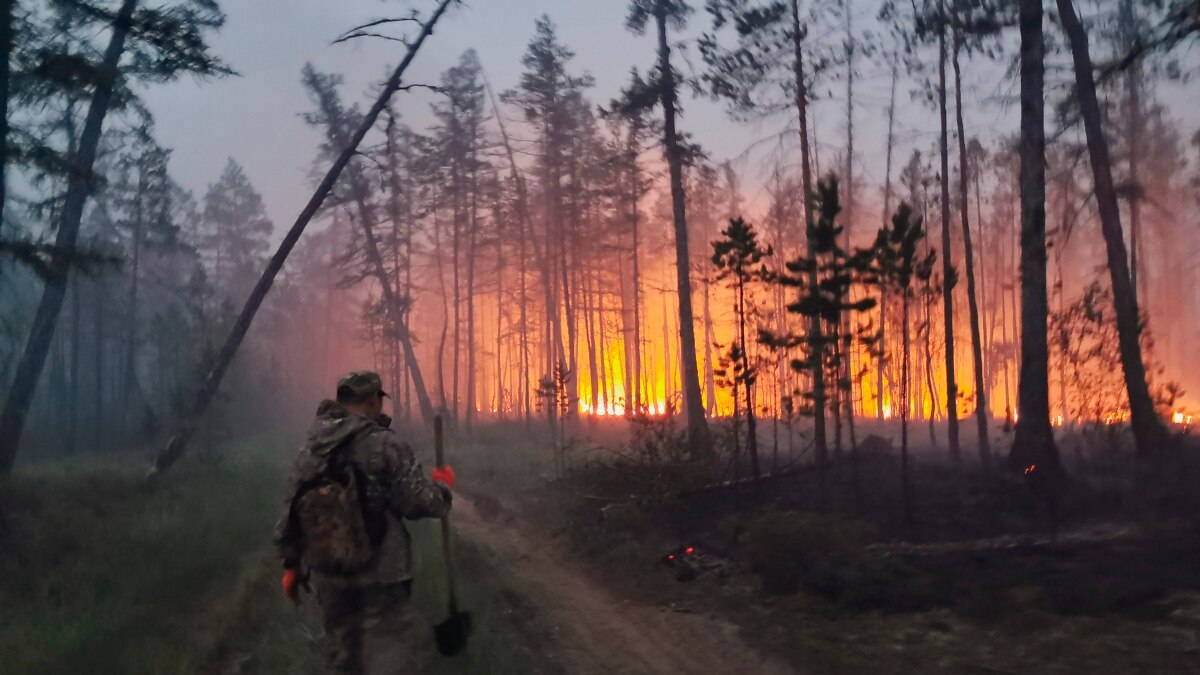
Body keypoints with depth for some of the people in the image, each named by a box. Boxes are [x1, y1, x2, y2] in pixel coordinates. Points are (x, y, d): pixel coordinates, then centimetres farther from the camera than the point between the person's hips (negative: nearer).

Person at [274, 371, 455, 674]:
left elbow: (291, 511, 10)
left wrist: (292, 564, 19)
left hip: (327, 573, 6)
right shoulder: (384, 444, -13)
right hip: (380, 573, -5)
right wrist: (443, 484, 6)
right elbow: (421, 502, -15)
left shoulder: (309, 450, 5)